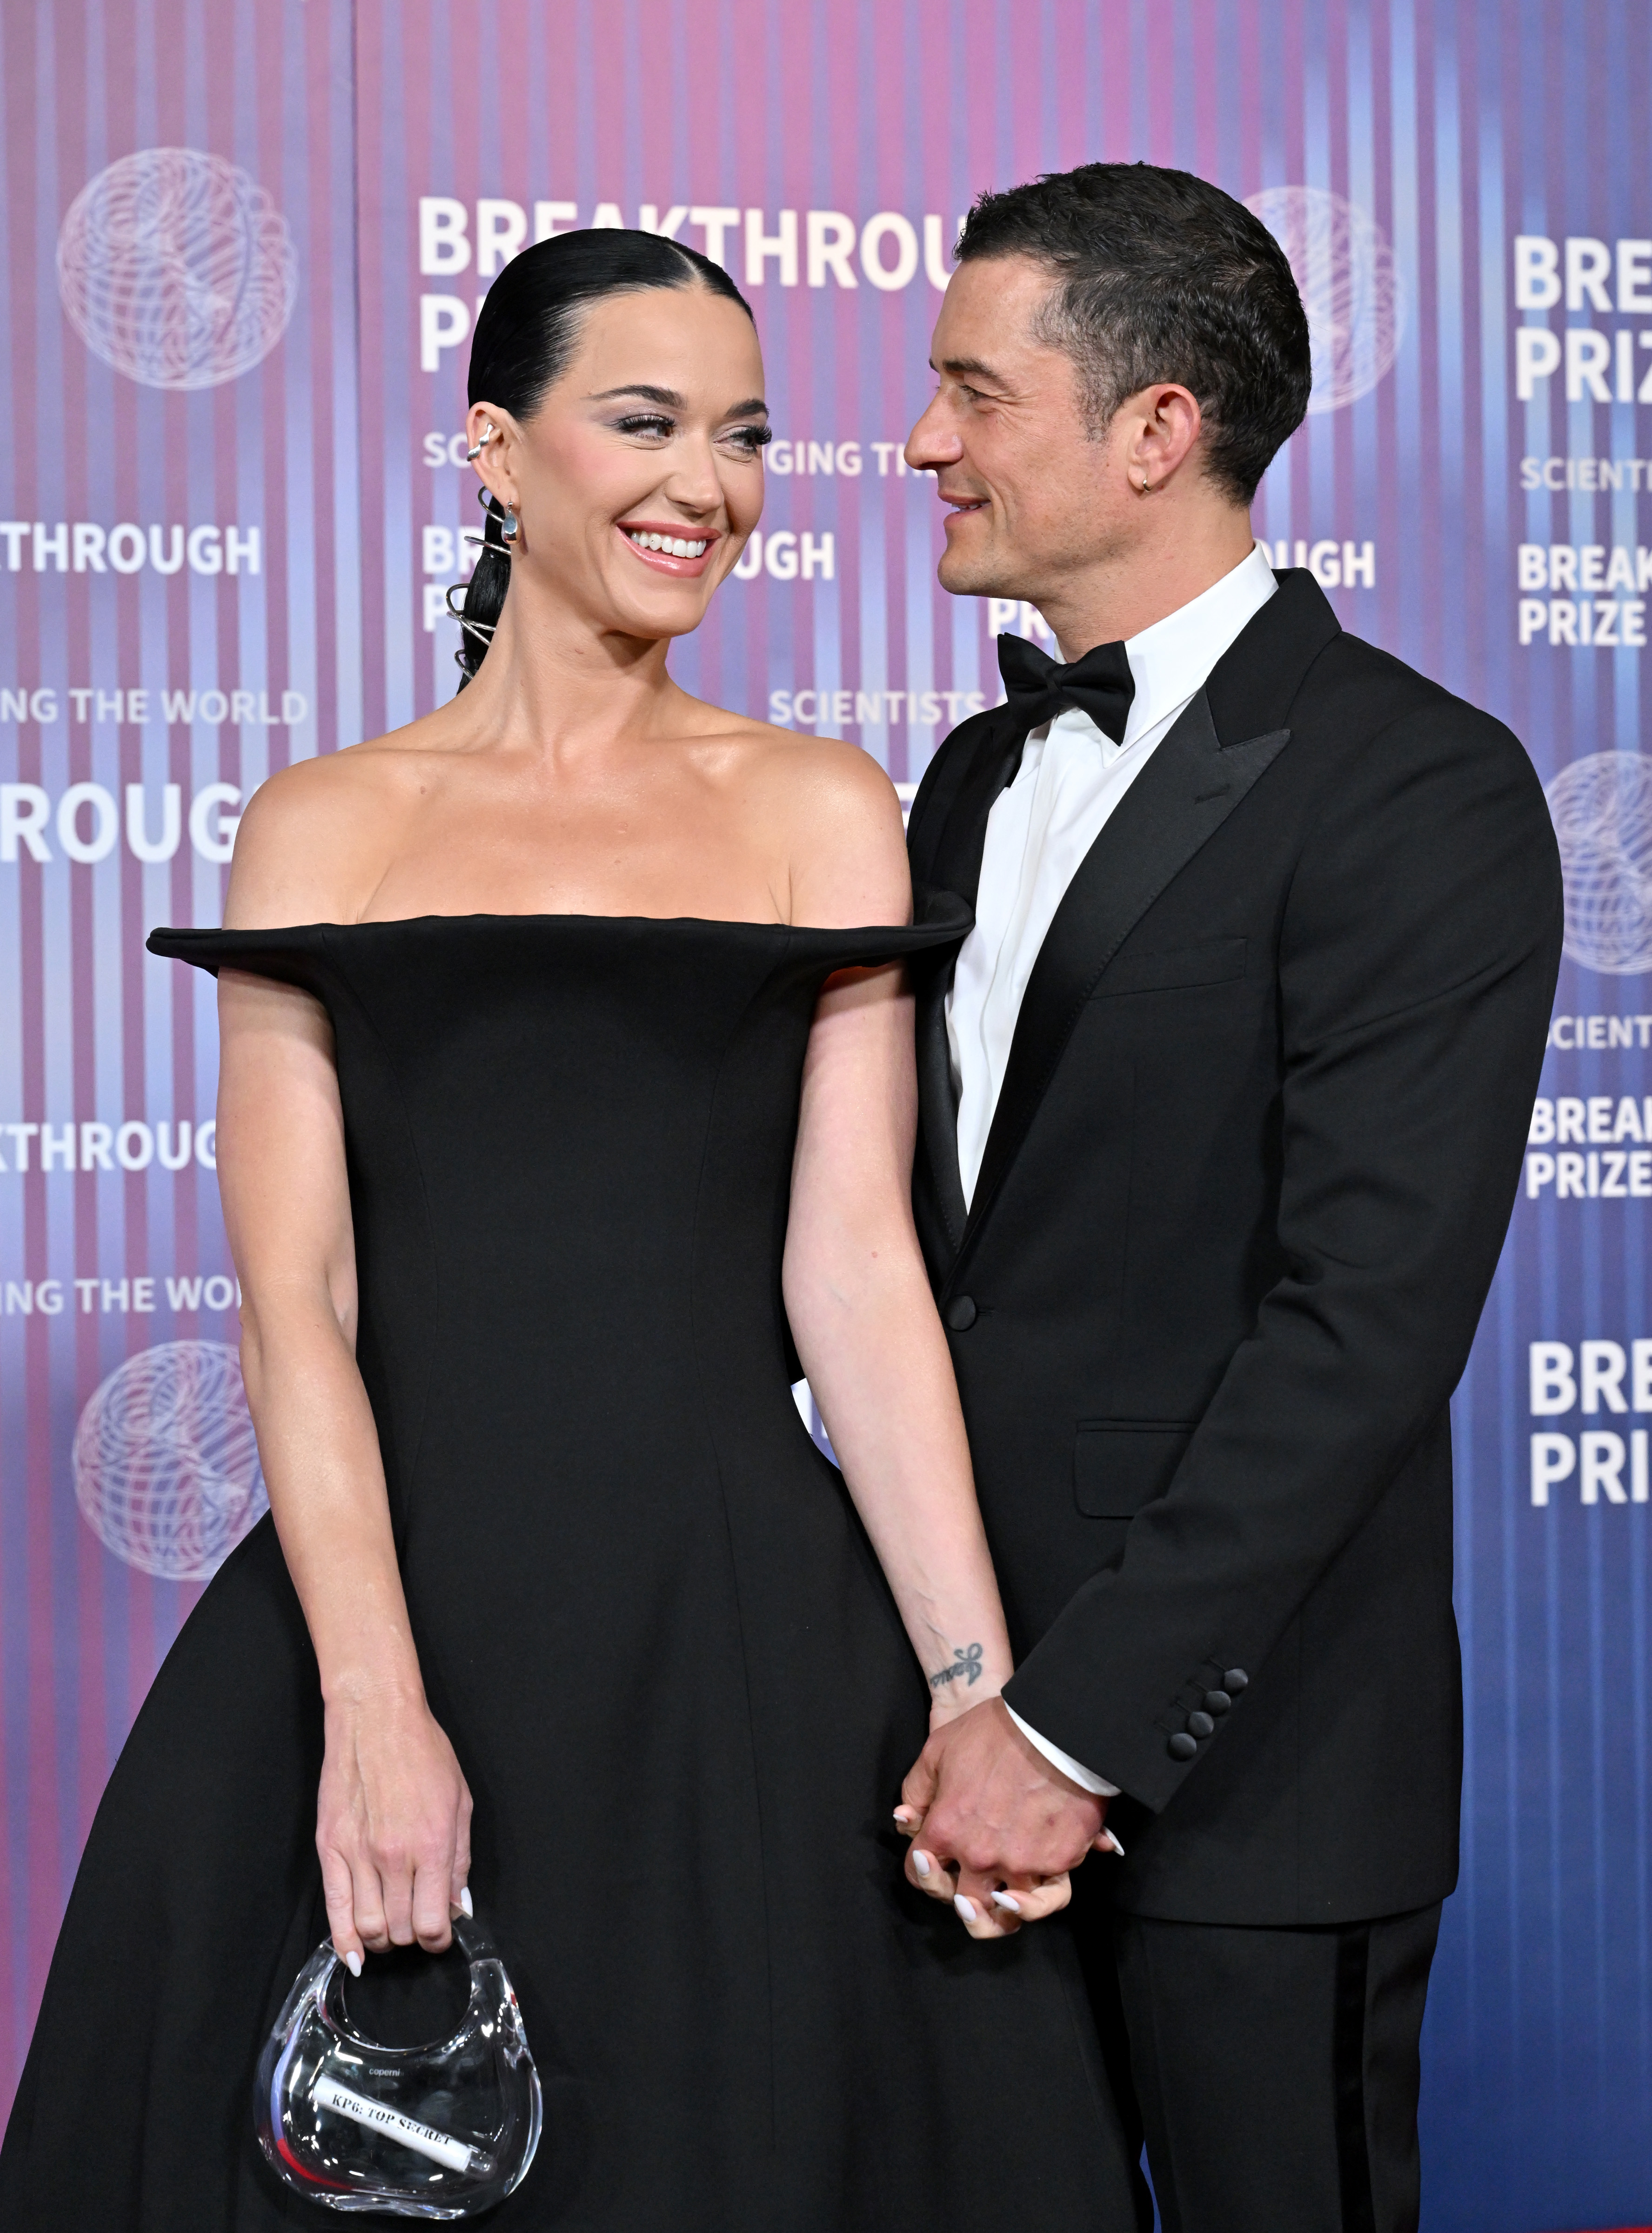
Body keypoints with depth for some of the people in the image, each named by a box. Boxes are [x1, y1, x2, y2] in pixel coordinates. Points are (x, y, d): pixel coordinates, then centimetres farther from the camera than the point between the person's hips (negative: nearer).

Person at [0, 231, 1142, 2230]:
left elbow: (854, 1262, 1)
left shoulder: (820, 809, 9)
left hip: (746, 1626, 0)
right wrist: (374, 1704, -13)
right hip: (393, 1592, 0)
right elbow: (294, 1296, -1)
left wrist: (976, 1682, -9)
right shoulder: (323, 827, 7)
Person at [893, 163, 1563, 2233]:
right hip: (959, 1705, 7)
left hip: (1238, 1752, -6)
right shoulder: (980, 776, 14)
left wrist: (1081, 1722, -19)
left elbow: (1366, 1319, -18)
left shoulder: (1419, 789, -11)